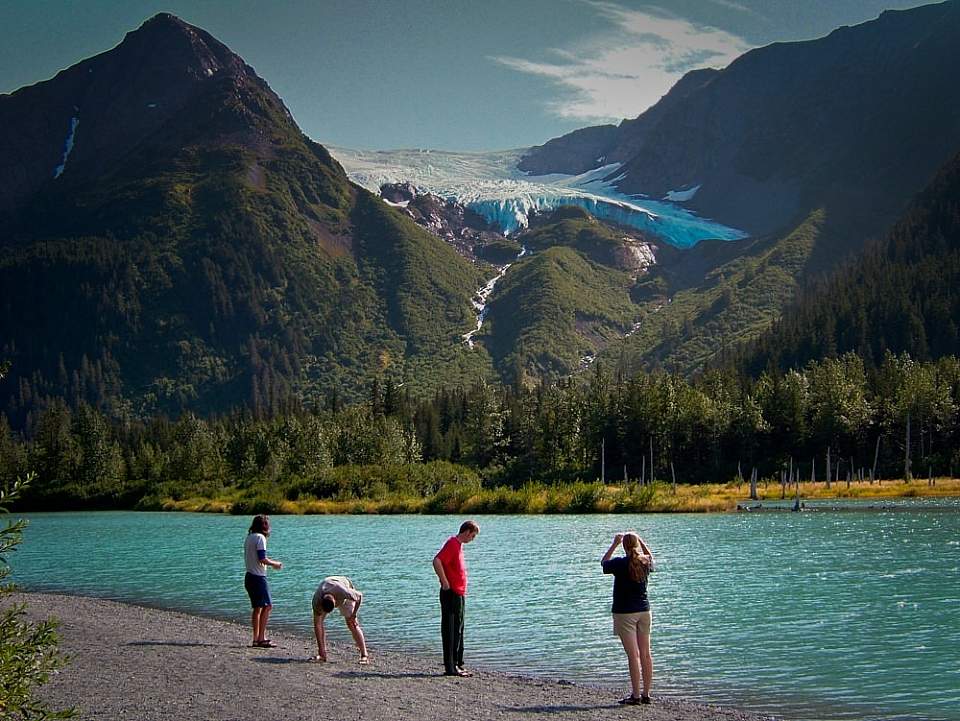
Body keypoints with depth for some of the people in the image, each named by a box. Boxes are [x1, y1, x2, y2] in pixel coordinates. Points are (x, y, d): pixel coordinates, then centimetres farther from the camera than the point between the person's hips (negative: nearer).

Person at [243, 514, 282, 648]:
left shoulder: (249, 538, 14)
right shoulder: (260, 537, -12)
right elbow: (262, 559, -19)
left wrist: (270, 563, 22)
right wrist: (275, 563, -3)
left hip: (250, 576, 9)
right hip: (258, 577, -9)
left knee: (257, 608, 13)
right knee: (267, 606, -7)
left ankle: (256, 639, 13)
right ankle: (261, 638, -10)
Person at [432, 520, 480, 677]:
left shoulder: (458, 545, 16)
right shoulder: (452, 543, -15)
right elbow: (437, 561, -28)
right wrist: (445, 583, -23)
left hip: (459, 594, 10)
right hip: (451, 594, -10)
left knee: (458, 631, 14)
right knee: (450, 631, -7)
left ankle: (458, 665, 21)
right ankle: (450, 667, -6)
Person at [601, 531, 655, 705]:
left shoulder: (620, 563, -13)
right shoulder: (646, 562, 0)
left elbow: (603, 562, 8)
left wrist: (615, 544, 11)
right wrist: (640, 540, 23)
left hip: (624, 612, -5)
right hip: (644, 611, 5)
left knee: (633, 655, -6)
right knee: (646, 653, 8)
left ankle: (636, 695, -5)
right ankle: (646, 694, 13)